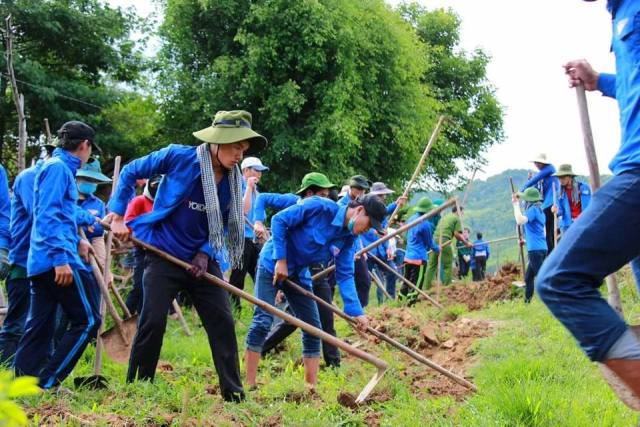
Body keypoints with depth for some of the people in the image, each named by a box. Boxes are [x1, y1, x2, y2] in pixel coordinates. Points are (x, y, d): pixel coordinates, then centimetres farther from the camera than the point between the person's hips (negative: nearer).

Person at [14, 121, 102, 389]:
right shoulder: (59, 168, -9)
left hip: (42, 263, 10)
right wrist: (61, 257, -24)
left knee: (38, 327, 9)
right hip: (58, 261, -10)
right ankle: (47, 383, -6)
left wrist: (76, 240, 34)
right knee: (87, 320, -5)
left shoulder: (59, 167, 21)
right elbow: (48, 215, -19)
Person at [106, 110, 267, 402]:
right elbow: (130, 172, -2)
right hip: (164, 255, -4)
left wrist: (206, 253, -9)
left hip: (202, 260, 4)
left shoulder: (233, 180, -2)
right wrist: (118, 214, -6)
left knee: (222, 321, 0)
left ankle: (233, 392, 9)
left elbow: (224, 225, 8)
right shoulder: (178, 157, -14)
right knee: (153, 321, -6)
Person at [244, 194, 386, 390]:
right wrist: (281, 260, -21)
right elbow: (279, 220, -21)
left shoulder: (349, 238, -3)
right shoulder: (320, 207, -23)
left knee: (313, 327, 3)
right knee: (263, 321, -15)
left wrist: (356, 311, -16)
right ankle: (249, 385, -11)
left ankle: (311, 387, 10)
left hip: (298, 275, 7)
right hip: (273, 264, -7)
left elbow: (344, 275, -5)